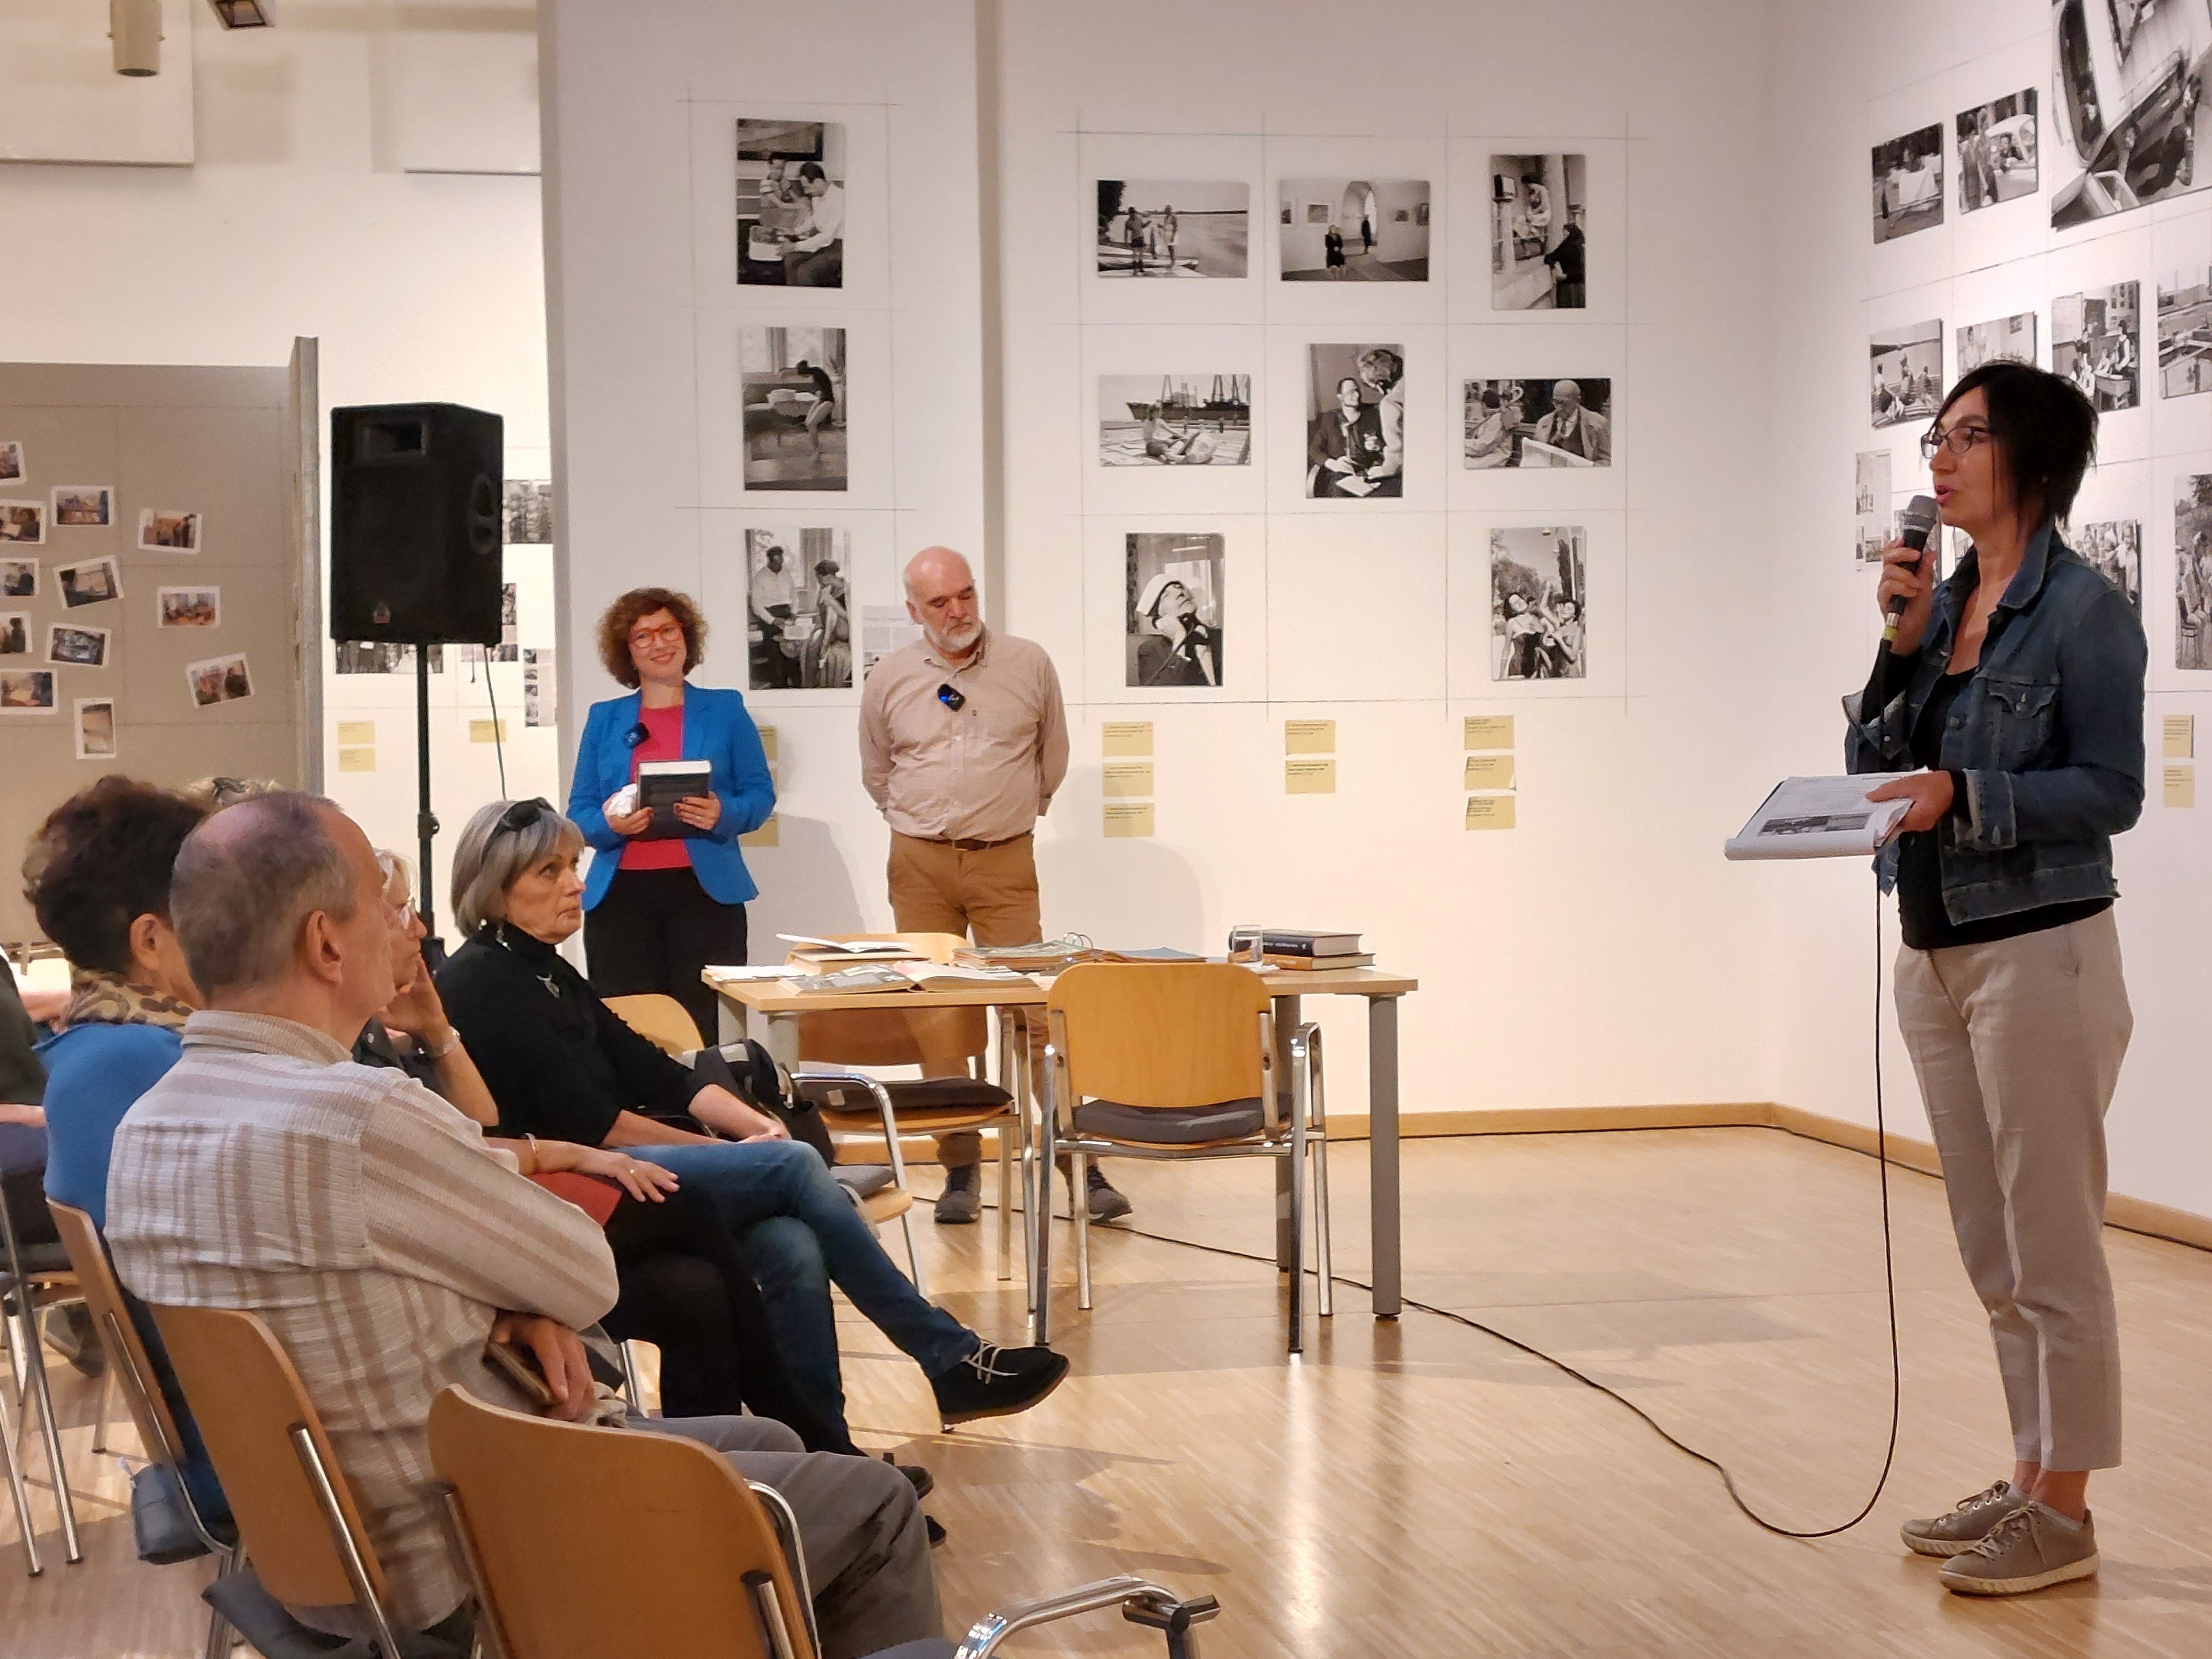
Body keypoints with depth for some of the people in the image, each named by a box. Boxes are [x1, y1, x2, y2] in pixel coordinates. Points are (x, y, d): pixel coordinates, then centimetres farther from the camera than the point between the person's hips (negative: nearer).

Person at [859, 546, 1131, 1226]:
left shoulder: (1029, 665, 2)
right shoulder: (890, 679, 5)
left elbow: (1053, 758, 14)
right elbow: (876, 774, 19)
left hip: (1005, 862, -2)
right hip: (920, 864, 2)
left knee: (1037, 1014, -7)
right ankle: (960, 1173, 10)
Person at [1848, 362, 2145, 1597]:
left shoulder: (2083, 610, -10)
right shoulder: (1943, 601, 10)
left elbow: (2111, 791, -13)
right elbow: (1873, 767, 8)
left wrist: (1968, 796, -23)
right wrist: (1900, 640, -3)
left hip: (2039, 955, -7)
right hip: (1935, 956, 8)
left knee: (2052, 1249, 0)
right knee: (1994, 1253, 14)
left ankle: (2064, 1513, 8)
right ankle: (2029, 1482, 25)